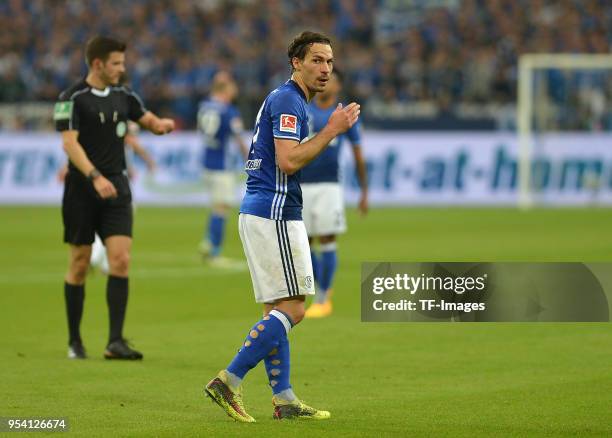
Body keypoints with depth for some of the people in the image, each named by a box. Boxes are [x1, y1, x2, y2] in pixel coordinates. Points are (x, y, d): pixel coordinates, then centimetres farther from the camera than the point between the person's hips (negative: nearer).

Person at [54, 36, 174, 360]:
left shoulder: (124, 96, 10)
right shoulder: (73, 99, -8)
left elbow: (148, 120, 23)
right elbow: (70, 143, -17)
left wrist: (161, 124, -2)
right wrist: (95, 177, -29)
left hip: (116, 187, 4)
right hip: (82, 189, -4)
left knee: (121, 259, -10)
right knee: (80, 263, 3)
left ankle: (115, 341, -11)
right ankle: (74, 341, 15)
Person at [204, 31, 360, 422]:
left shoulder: (287, 100, 20)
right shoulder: (288, 101, -12)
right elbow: (288, 161, -22)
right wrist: (331, 131, -16)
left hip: (260, 213, 11)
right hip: (273, 214, -11)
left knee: (277, 310, 9)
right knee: (291, 309, -11)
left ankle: (283, 399, 9)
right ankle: (229, 381, -13)